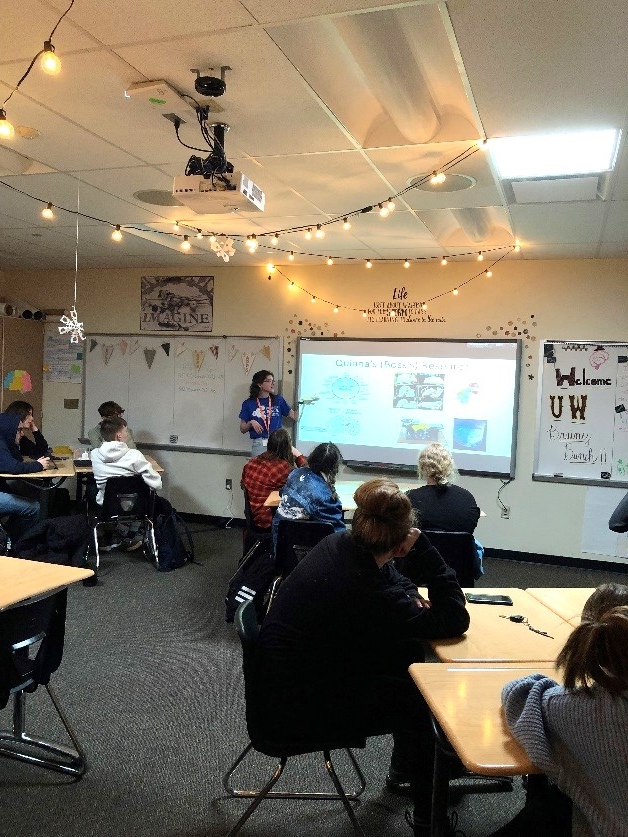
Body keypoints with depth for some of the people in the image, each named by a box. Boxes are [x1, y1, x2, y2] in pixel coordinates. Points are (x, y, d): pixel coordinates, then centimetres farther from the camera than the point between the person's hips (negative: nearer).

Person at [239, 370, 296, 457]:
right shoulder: (248, 404, 4)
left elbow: (295, 416, 6)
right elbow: (242, 429, 7)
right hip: (259, 444, -1)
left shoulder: (278, 400, 9)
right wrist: (251, 423, -10)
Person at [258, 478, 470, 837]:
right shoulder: (369, 596, -32)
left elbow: (381, 572, 14)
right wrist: (423, 547, -23)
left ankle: (406, 759, 31)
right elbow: (456, 621, -20)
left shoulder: (338, 544, -9)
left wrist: (410, 593, -5)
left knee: (408, 652, 8)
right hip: (300, 710, -7)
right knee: (415, 694, 4)